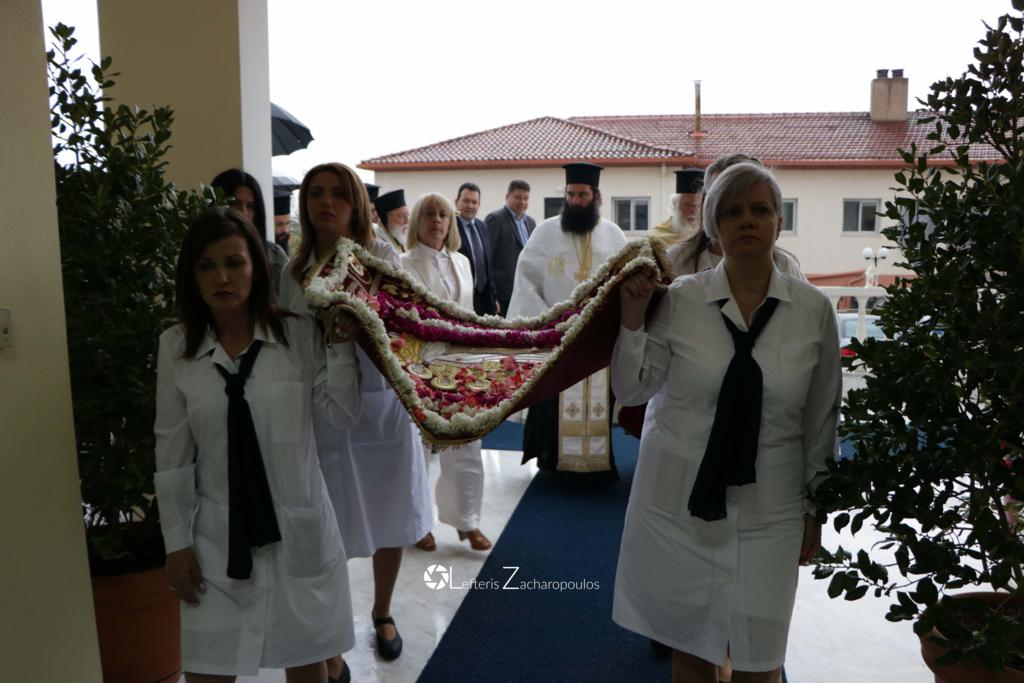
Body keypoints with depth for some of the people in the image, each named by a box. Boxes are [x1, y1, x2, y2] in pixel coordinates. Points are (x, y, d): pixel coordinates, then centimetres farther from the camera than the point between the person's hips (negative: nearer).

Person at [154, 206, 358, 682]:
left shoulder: (297, 335, -7)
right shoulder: (176, 347, -4)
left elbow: (343, 414, -9)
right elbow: (172, 453, 0)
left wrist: (342, 343, -18)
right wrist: (177, 541, 0)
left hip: (296, 525, 0)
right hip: (218, 531, 1)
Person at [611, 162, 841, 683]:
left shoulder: (813, 310, -3)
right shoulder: (679, 300, -6)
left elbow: (821, 416, 5)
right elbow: (631, 390, -3)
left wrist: (815, 508, 8)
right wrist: (632, 315, -15)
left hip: (766, 509, 1)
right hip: (679, 499, 0)